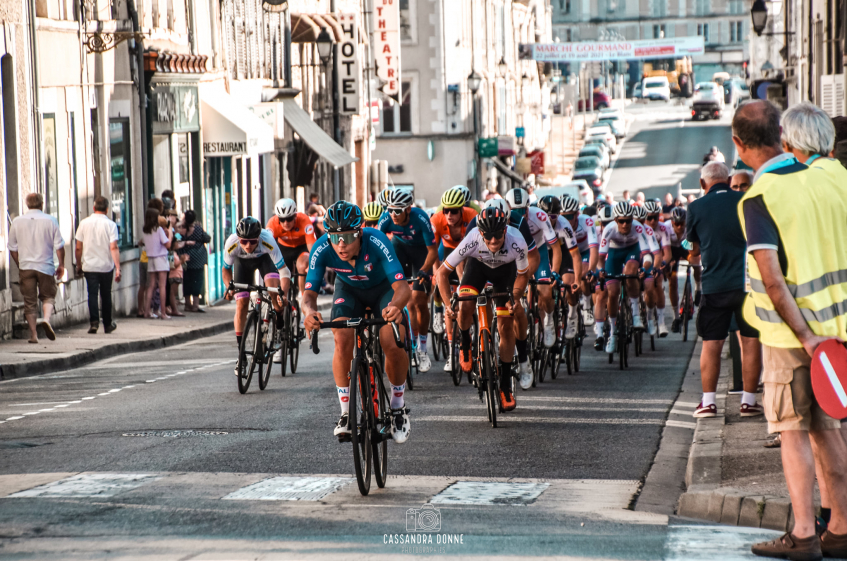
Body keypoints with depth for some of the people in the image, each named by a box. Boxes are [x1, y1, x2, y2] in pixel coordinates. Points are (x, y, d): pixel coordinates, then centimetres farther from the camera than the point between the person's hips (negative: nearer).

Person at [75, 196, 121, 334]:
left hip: (89, 266, 0)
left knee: (92, 294, -1)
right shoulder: (110, 224, -6)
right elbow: (114, 248, -15)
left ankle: (94, 322, -19)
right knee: (106, 295, 13)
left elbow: (78, 248, 2)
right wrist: (118, 268, -17)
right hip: (106, 266, 0)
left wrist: (79, 264, 15)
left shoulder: (84, 223, -1)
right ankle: (107, 325, 23)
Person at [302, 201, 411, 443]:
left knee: (393, 346, -22)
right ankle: (346, 413, -9)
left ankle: (398, 406, 5)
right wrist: (309, 311, -54)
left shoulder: (377, 242, -38)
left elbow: (402, 287, -43)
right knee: (343, 341, -25)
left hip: (383, 288, -2)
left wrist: (395, 306, -65)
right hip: (349, 289, 2)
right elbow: (309, 293, -30)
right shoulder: (322, 249, -31)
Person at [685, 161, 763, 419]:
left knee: (711, 343, 7)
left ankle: (708, 401, 6)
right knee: (750, 340, 6)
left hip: (714, 284, 0)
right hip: (749, 281, 0)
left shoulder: (696, 208, -1)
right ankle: (748, 401, 7)